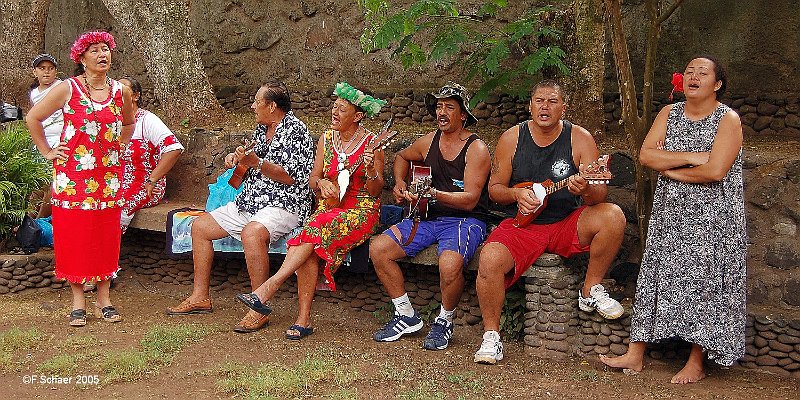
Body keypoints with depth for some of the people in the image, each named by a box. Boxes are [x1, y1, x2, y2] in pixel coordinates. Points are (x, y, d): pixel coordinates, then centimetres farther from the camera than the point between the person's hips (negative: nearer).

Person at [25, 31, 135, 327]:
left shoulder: (120, 91, 5)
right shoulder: (67, 89, -6)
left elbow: (128, 123, 24)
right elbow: (33, 118, 0)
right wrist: (47, 152, -2)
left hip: (108, 176, 3)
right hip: (73, 176, -3)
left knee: (106, 236, 5)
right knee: (73, 237, 0)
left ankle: (104, 300, 16)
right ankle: (78, 302, 10)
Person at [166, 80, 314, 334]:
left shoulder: (294, 129, -11)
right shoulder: (262, 129, 17)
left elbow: (291, 177, -18)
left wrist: (256, 162, -22)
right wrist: (237, 160, 7)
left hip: (284, 204, -10)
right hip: (250, 202, 10)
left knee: (251, 233, -39)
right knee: (200, 226, 6)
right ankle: (200, 297, 11)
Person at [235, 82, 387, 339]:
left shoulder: (371, 144, -3)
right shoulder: (326, 139, 11)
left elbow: (375, 192, -4)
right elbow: (313, 179, 12)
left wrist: (370, 171, -23)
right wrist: (322, 182, -11)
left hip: (361, 210, -4)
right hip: (329, 206, 4)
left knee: (314, 231, -33)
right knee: (310, 250, -28)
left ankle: (267, 289, -35)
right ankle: (304, 319, -26)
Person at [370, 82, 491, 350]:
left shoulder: (476, 149, -8)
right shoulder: (429, 141, 9)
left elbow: (470, 200, -17)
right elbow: (402, 157, 32)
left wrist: (433, 193, -30)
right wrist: (400, 184, 14)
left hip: (465, 220, -6)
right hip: (429, 218, 6)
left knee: (450, 263, -37)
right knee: (378, 248, -12)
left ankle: (444, 321, -5)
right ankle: (407, 316, 2)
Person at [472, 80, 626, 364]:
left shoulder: (580, 138, -2)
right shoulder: (511, 138, 1)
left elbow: (600, 193, -9)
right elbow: (494, 188, 7)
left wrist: (585, 190, -33)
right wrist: (516, 194, -15)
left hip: (568, 223, 1)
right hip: (522, 224, 0)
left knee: (613, 216, -26)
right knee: (489, 260, -29)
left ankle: (591, 290, -5)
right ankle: (491, 334, -7)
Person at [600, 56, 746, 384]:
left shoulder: (728, 119, -7)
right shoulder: (669, 114, 8)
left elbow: (715, 171, -20)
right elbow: (646, 155, -6)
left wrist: (669, 169, -9)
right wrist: (691, 156, -16)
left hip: (712, 220, -4)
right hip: (671, 215, 4)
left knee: (704, 282, -2)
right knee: (658, 278, 3)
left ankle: (696, 364, 9)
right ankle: (635, 356, 8)